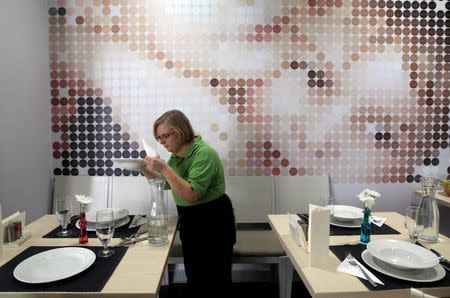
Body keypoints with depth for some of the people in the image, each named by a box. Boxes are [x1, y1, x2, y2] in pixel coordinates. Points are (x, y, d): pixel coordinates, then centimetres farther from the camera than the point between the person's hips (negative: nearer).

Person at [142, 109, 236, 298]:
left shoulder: (204, 154, -23)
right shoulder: (177, 154, 2)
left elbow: (191, 194, -30)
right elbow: (170, 183, 13)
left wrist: (164, 168, -31)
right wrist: (149, 173, -3)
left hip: (213, 225, -8)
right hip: (190, 223, 8)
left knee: (214, 283, 7)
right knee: (194, 278, 21)